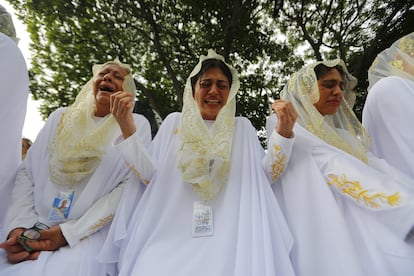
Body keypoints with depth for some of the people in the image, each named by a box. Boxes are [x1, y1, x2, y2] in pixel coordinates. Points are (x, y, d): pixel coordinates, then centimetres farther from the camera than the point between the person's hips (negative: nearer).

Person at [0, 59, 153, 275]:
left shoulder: (136, 124, -2)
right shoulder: (61, 117, 11)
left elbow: (133, 183, -11)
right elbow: (27, 171, 9)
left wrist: (70, 232, -13)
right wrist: (18, 225, -6)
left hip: (90, 234, -3)